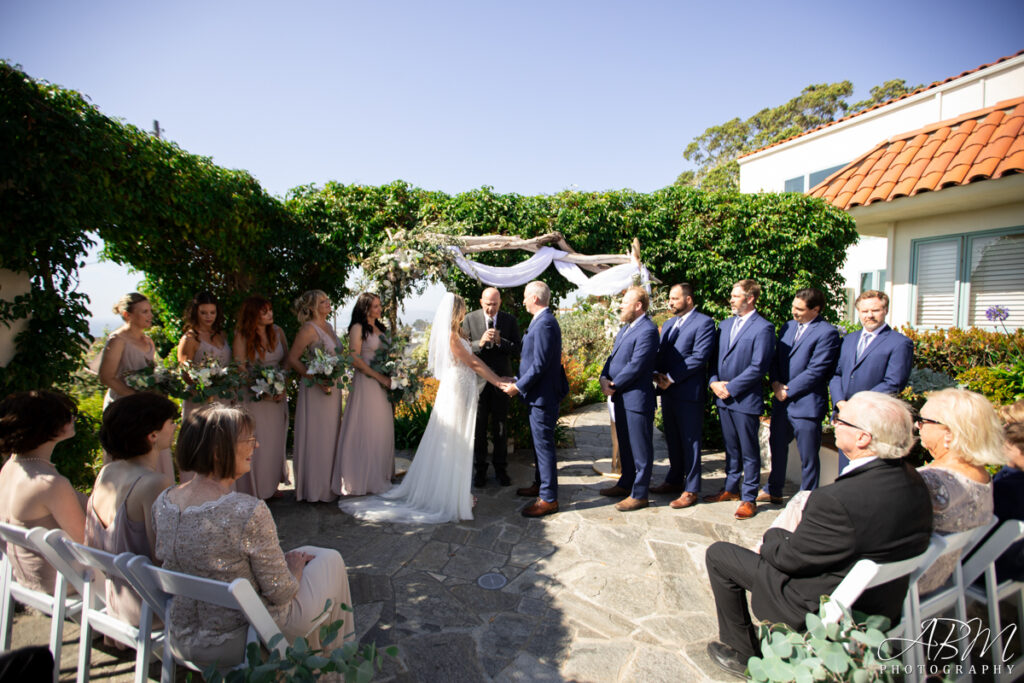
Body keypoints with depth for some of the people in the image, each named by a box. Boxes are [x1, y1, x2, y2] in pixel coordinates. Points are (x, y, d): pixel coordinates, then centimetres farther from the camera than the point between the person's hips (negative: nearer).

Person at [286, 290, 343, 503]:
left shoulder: (328, 326, 12)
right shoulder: (309, 329, -12)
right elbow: (292, 359, -16)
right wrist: (317, 379, -22)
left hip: (332, 388, 8)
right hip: (315, 391, -8)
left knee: (330, 437, 14)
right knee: (316, 438, 0)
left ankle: (327, 485, 25)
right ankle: (314, 489, 12)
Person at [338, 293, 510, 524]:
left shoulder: (454, 333, 12)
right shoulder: (451, 336, -17)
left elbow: (473, 359, 13)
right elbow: (473, 363, -16)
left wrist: (497, 378, 11)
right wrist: (497, 382, -12)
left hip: (455, 390, 9)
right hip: (456, 390, -9)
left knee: (448, 445, 15)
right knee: (452, 446, -1)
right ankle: (448, 496, 9)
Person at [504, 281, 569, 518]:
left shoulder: (545, 324, -21)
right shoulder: (542, 321, 12)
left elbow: (540, 365, -24)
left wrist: (518, 386, -15)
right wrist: (519, 381, 14)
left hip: (543, 395, -11)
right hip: (538, 394, 11)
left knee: (544, 445, -2)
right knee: (539, 443, 21)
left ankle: (548, 499, 8)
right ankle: (540, 484, 36)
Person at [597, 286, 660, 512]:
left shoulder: (647, 330, -17)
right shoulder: (625, 328, 15)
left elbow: (636, 365, -22)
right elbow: (613, 356, 14)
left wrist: (614, 386, -14)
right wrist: (604, 378, -3)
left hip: (637, 398, -10)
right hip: (621, 398, 10)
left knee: (640, 449, 3)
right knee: (625, 446, 21)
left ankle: (639, 495, 14)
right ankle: (626, 484, 36)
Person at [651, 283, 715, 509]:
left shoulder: (703, 323, -8)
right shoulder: (668, 323, 18)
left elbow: (699, 357, -17)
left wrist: (671, 378, -18)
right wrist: (657, 374, -2)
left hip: (688, 391, -7)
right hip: (667, 390, 8)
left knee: (690, 441, 1)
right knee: (673, 439, 16)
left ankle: (691, 490, 10)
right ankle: (674, 481, 30)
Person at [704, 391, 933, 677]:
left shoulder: (837, 499, -35)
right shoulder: (913, 481, -9)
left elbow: (790, 558, -19)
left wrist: (771, 537, 2)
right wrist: (784, 539, 2)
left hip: (823, 611, -8)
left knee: (718, 554, 6)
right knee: (779, 539, 28)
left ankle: (743, 652, 23)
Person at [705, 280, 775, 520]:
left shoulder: (763, 328, -10)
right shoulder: (725, 325, 13)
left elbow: (758, 367, -16)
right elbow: (715, 358, 14)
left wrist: (730, 387, -15)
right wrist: (714, 382, -3)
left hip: (746, 399, -7)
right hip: (723, 399, 7)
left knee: (749, 452, 4)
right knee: (731, 447, 18)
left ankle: (749, 498, 15)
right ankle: (731, 488, 31)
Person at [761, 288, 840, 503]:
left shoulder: (827, 333, -12)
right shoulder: (788, 327, 11)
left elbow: (815, 371, -17)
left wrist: (787, 391, -14)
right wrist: (775, 383, -4)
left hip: (806, 403, -7)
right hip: (781, 401, 7)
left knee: (808, 456, 6)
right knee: (777, 446, 19)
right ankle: (773, 491, 35)